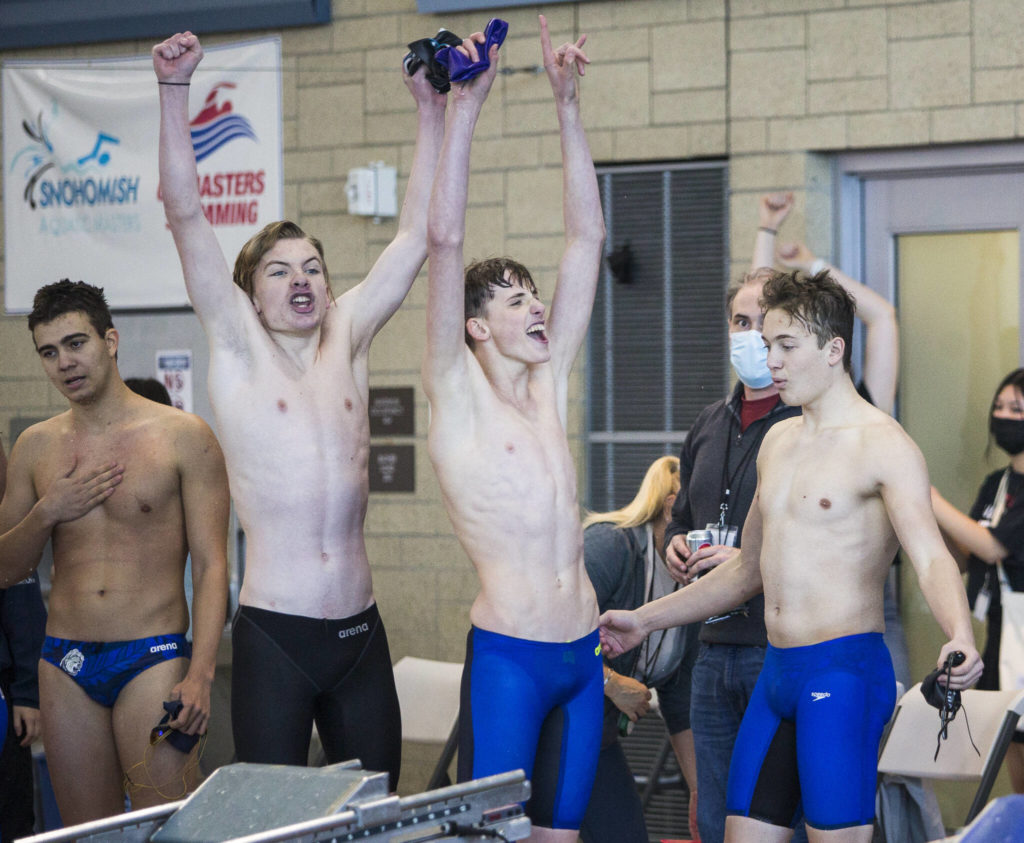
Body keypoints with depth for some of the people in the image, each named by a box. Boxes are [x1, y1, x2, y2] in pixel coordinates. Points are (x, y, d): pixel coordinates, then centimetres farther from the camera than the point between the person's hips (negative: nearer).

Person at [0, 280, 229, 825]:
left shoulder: (183, 437, -1)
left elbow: (211, 565, -3)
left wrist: (200, 675, -14)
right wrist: (47, 513, -5)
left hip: (153, 659, -4)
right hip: (65, 665, 4)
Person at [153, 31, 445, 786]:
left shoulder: (347, 339, 12)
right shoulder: (239, 350, 3)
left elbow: (416, 236, 12)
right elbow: (187, 216, -5)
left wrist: (432, 112, 9)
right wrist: (175, 89, -12)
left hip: (359, 633, 4)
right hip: (274, 636, -4)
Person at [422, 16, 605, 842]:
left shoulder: (548, 381, 13)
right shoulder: (457, 392, -1)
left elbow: (588, 237, 12)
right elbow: (445, 241, -11)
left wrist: (568, 105, 8)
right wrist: (464, 108, -14)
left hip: (581, 655, 6)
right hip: (508, 656, -6)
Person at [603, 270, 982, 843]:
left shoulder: (882, 444, -8)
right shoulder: (779, 441, 18)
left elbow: (931, 557, -22)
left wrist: (961, 639, -41)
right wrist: (647, 620, 29)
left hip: (845, 672, -8)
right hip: (778, 672, 8)